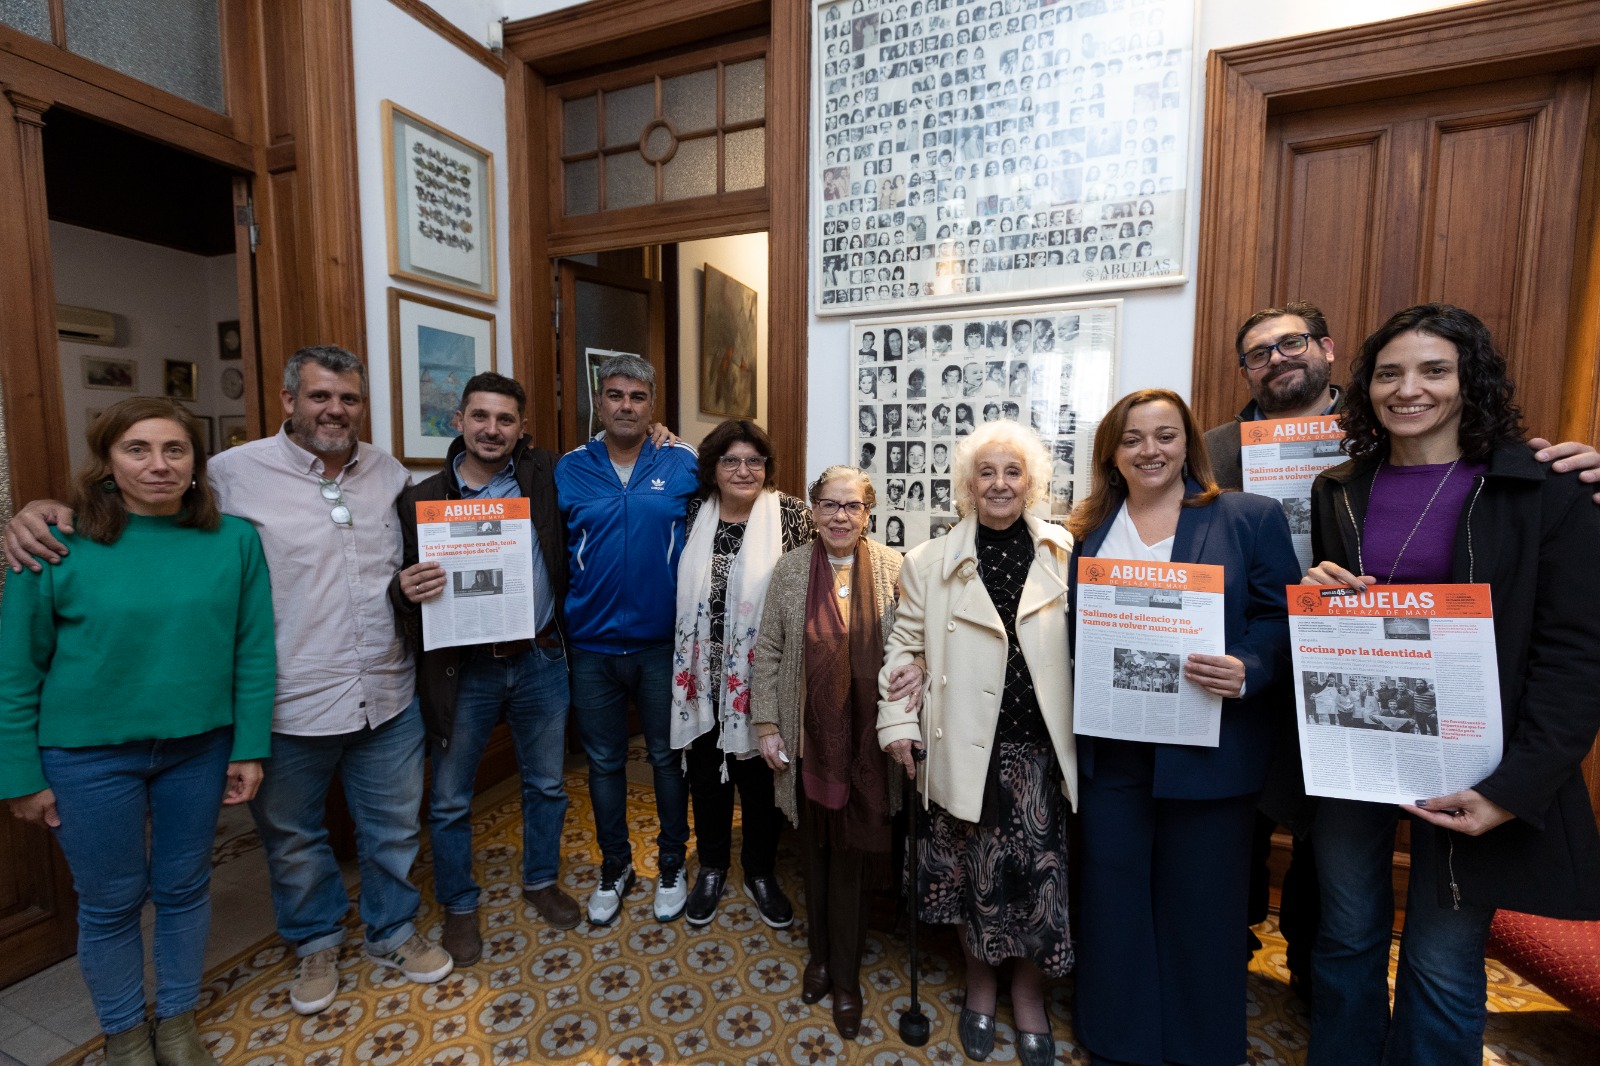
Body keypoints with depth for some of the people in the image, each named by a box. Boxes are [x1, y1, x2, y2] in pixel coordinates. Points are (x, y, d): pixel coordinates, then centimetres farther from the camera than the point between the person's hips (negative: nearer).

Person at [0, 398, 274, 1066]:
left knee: (184, 888, 17)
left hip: (200, 747, 1)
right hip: (89, 755, -1)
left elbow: (253, 652, -4)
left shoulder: (235, 540, -7)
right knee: (110, 903, 15)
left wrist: (250, 748, -3)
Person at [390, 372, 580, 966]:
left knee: (546, 783, 17)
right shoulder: (422, 499, -2)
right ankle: (459, 906, 37)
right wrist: (405, 589, -21)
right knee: (450, 799, 13)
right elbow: (403, 582, 1)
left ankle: (541, 882, 41)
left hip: (539, 661, 1)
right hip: (461, 670, -1)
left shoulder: (541, 477, 0)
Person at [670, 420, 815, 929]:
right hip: (702, 671, 2)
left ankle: (761, 872, 38)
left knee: (759, 772, 14)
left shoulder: (791, 515, -7)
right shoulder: (693, 512, 0)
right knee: (706, 770, 17)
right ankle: (712, 867, 41)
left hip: (760, 673, -2)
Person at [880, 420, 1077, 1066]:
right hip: (968, 748, 0)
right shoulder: (931, 562, 0)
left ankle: (1028, 993, 37)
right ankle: (979, 984, 39)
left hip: (1042, 746, 1)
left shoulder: (1066, 555, 1)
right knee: (974, 872, 11)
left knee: (1039, 871, 9)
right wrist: (896, 720, -2)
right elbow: (904, 646, 4)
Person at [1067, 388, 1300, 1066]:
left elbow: (1284, 621, -5)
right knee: (1114, 901, 15)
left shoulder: (1250, 518, -1)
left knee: (1200, 907, 13)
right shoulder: (1088, 530, 7)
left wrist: (1246, 673, -23)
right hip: (1109, 749, 3)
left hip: (1207, 750, -2)